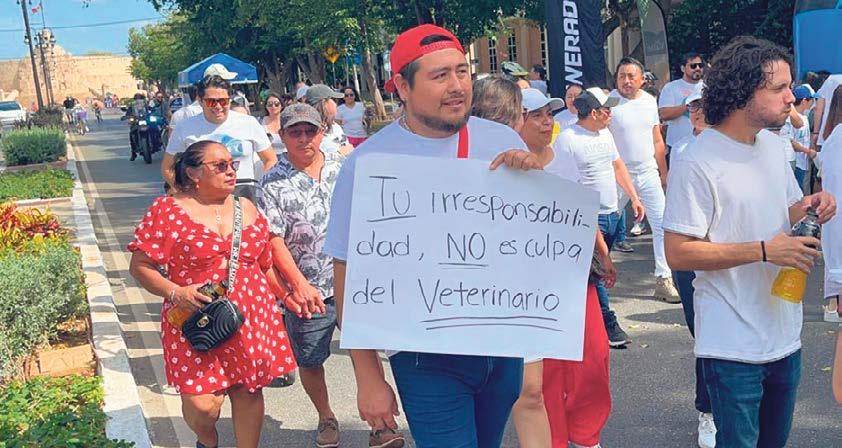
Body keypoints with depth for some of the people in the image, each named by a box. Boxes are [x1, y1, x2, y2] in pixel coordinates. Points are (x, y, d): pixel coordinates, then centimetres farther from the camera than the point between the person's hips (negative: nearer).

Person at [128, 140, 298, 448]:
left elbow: (266, 265, 18)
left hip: (251, 319, 4)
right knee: (202, 403, -6)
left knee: (248, 391, 8)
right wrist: (174, 292, -19)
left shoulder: (247, 209, 10)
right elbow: (140, 266, -7)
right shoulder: (168, 211, -5)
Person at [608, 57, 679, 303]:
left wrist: (663, 173, 14)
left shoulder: (649, 101, 6)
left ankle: (664, 279, 5)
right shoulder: (609, 102, -9)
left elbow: (657, 141, 13)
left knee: (662, 225, -1)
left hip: (649, 173, 4)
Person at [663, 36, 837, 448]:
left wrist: (804, 208, -3)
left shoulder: (774, 146, 7)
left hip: (784, 335, 8)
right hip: (733, 347, -8)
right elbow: (678, 254, -20)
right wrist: (764, 250, -23)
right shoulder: (697, 163, -18)